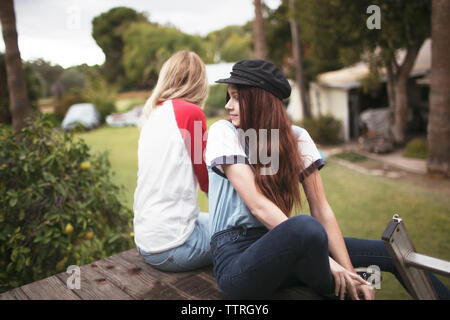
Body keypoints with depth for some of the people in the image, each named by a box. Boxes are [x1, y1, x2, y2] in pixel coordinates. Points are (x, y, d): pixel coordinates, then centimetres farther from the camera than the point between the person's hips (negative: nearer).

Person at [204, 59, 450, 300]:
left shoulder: (296, 137, 3)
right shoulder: (224, 132, -8)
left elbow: (321, 210, -2)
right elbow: (257, 204, -18)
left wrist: (349, 272, -13)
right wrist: (324, 260, -22)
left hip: (280, 249, 4)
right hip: (236, 254, -4)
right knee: (307, 226, -34)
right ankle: (331, 291, -5)